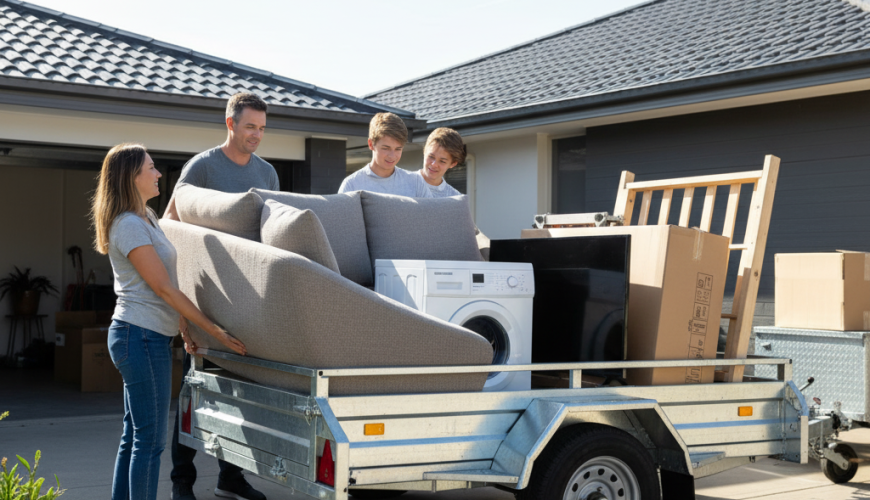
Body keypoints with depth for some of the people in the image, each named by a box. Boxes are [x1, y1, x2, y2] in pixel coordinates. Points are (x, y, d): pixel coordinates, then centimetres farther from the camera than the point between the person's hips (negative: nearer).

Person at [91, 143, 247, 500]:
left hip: (137, 337, 10)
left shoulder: (146, 217, 15)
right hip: (143, 337, -10)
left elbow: (163, 286, 19)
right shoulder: (129, 225, -15)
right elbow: (163, 287, -16)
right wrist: (214, 330, -13)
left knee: (134, 436, 14)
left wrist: (185, 328, 16)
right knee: (150, 440, -5)